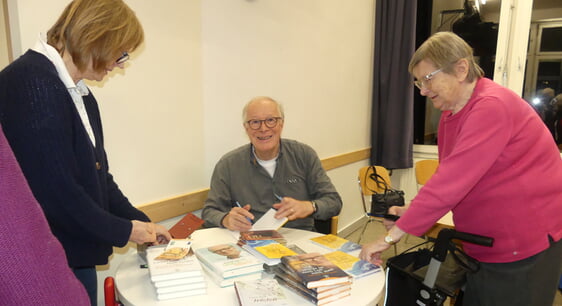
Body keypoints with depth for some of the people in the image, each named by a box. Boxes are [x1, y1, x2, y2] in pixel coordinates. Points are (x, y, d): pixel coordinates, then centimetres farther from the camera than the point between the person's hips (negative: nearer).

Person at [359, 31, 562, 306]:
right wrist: (414, 211, -8)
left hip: (526, 246, -7)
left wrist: (391, 235, -28)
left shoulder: (492, 106, -23)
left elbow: (453, 181, -31)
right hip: (485, 245, 8)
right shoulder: (450, 113, 4)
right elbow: (448, 179, 9)